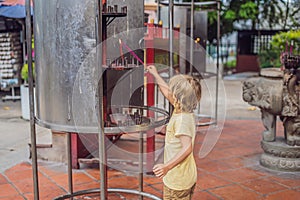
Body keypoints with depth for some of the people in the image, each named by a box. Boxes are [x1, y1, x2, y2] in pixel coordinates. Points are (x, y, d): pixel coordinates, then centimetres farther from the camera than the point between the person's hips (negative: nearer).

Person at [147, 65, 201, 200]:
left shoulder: (182, 119, -24)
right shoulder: (183, 111, 3)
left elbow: (187, 147, -34)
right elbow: (167, 92, 19)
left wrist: (167, 166, -41)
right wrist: (155, 75, 29)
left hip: (177, 180, -10)